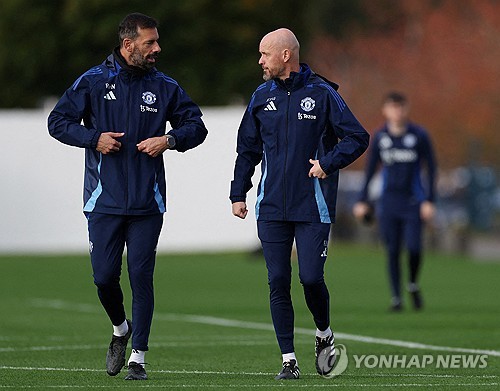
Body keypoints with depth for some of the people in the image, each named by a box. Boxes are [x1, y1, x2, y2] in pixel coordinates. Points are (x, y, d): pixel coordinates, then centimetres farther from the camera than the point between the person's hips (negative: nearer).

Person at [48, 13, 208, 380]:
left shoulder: (164, 87, 6)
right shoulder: (93, 82, 0)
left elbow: (196, 126, 12)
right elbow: (58, 121, 3)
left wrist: (170, 139, -7)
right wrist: (94, 138, -12)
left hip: (147, 201, 1)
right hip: (104, 199, -1)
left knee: (141, 277, -4)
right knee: (104, 276, -2)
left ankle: (138, 357, 3)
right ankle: (120, 329, 29)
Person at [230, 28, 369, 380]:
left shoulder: (322, 94, -4)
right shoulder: (262, 97, 9)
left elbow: (357, 138, -3)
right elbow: (247, 149, 17)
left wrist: (328, 163, -15)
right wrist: (238, 193, 11)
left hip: (313, 206, -4)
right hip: (272, 207, 4)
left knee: (311, 277, -9)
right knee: (278, 282, -1)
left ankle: (324, 334, 20)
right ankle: (289, 359, 5)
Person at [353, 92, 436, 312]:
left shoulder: (419, 135, -1)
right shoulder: (380, 137, 5)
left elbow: (431, 168, 2)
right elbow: (370, 170, 13)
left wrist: (429, 201, -6)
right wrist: (362, 201, 9)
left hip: (413, 201, -2)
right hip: (388, 202, 2)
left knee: (414, 247, -13)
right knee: (392, 251, -1)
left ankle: (413, 285, 14)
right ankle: (396, 296, 8)